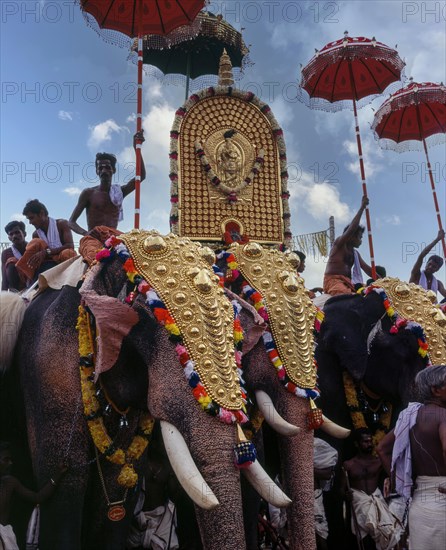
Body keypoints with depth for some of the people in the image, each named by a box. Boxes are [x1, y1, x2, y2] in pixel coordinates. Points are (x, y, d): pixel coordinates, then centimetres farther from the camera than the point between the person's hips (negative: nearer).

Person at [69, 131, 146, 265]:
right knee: (95, 257, -40)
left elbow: (141, 176, 5)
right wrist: (85, 233, -12)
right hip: (93, 238, -3)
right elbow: (71, 222, 10)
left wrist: (137, 149, -4)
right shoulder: (88, 193, 12)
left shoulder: (119, 192, 19)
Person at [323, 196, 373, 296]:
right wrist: (362, 207, -13)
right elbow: (351, 229, -15)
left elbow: (367, 269, 18)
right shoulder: (339, 243, 1)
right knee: (347, 296, -38)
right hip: (333, 280, -7)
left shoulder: (355, 253, 21)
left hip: (347, 281, 8)